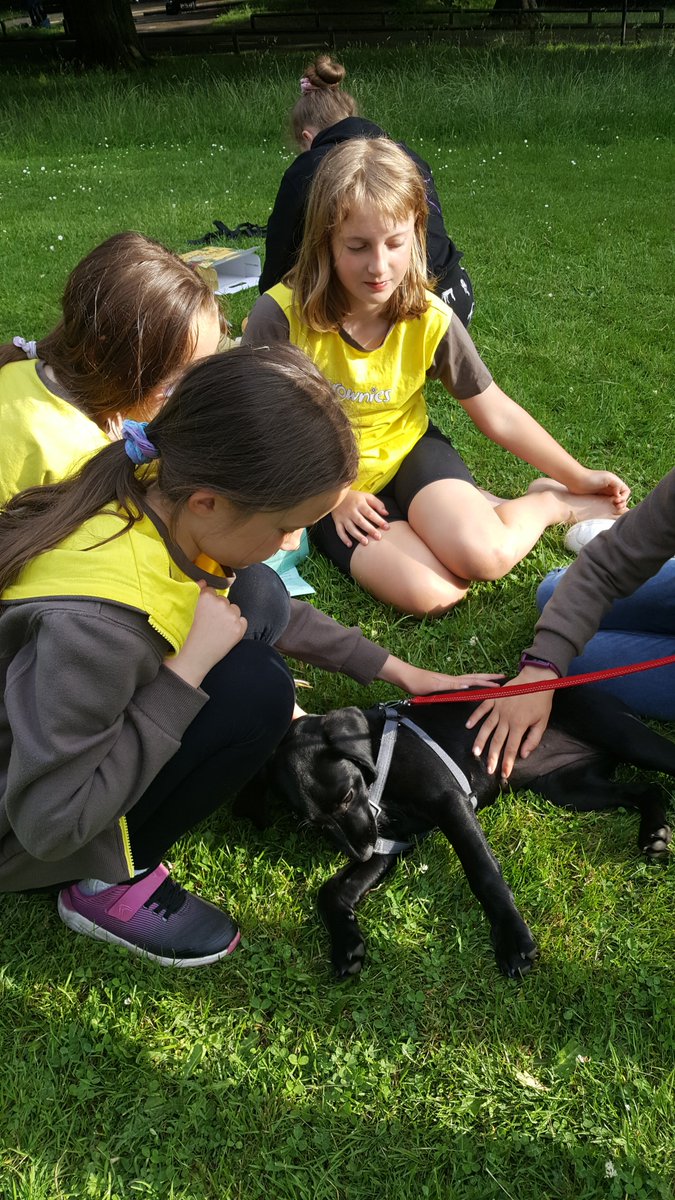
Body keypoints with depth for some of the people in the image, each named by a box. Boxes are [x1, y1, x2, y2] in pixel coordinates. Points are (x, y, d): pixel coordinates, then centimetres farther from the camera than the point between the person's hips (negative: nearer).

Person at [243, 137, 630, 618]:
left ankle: (551, 503, 3)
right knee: (431, 594, -27)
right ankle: (474, 506, 2)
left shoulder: (430, 320, -14)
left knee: (483, 556, -29)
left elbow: (497, 414, -3)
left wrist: (579, 477, 2)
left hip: (409, 451, 1)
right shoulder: (281, 316, -22)